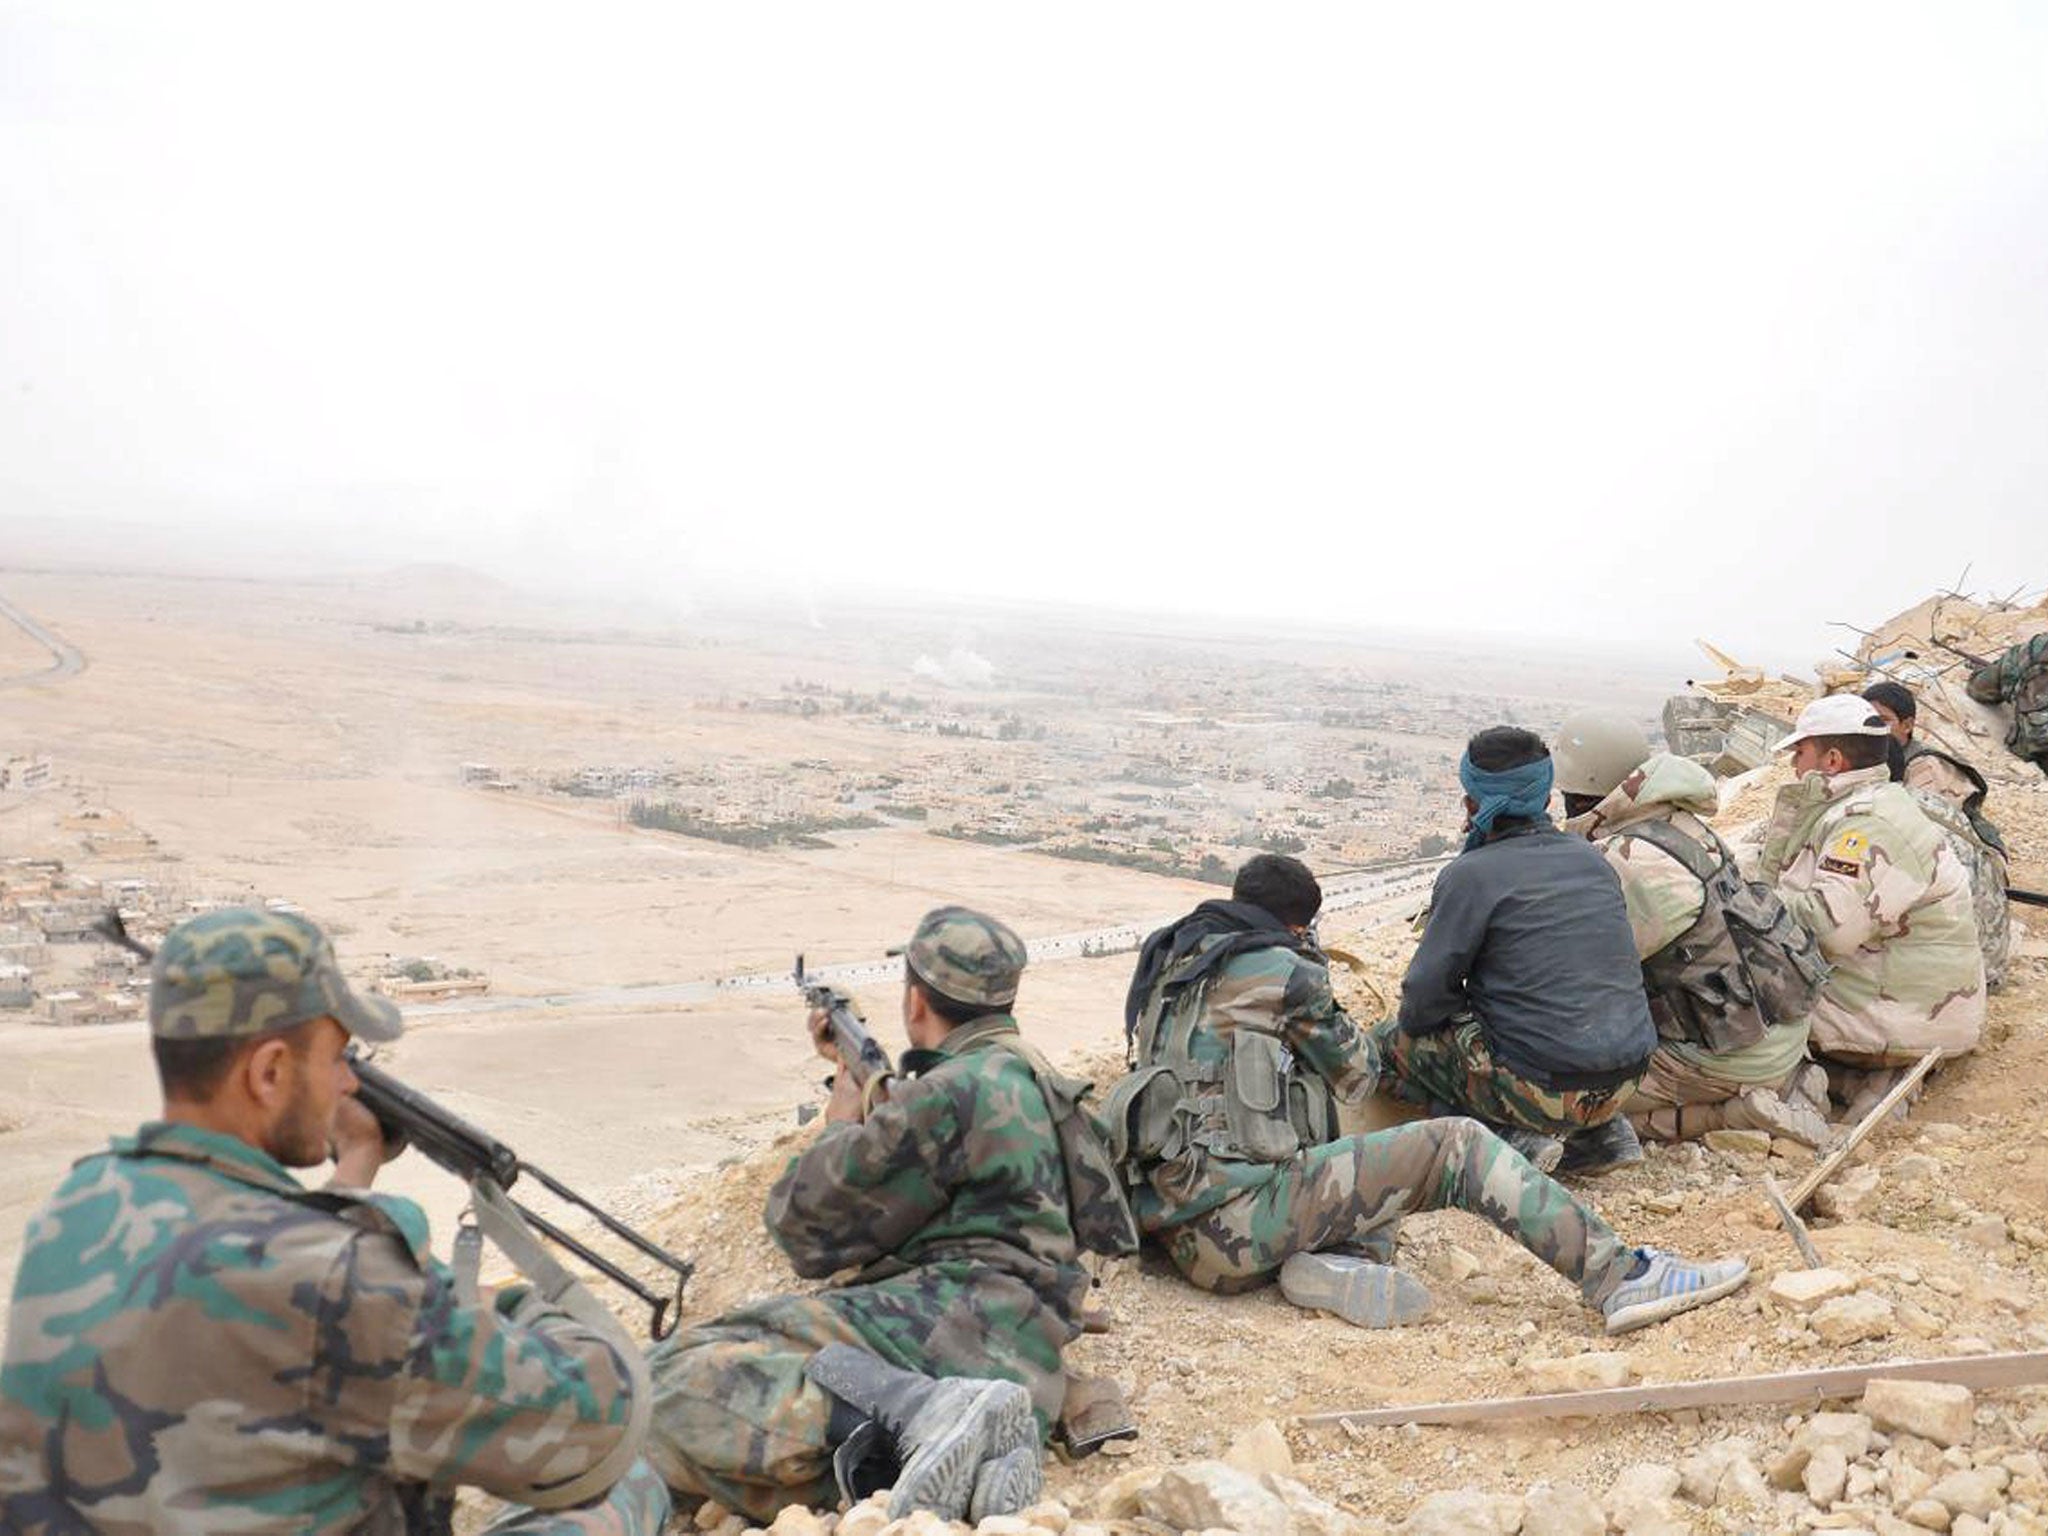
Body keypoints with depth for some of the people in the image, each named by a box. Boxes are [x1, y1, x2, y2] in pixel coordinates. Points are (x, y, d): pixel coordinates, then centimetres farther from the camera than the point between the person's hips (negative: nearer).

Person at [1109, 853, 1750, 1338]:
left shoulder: (1168, 961, 19)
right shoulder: (1279, 969, -3)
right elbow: (1357, 1074, 12)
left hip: (1186, 1237, 8)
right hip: (1236, 1216, -8)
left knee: (1380, 1171, 23)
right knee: (1457, 1148, -7)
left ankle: (1329, 1262, -7)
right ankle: (1621, 1279, -12)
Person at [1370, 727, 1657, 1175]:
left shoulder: (1470, 875, -11)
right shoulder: (1591, 859, 9)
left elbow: (1424, 996, -10)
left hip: (1546, 1089, -7)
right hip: (1624, 1079, 7)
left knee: (1392, 1040, 11)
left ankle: (1514, 1140, -5)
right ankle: (1603, 1130, 15)